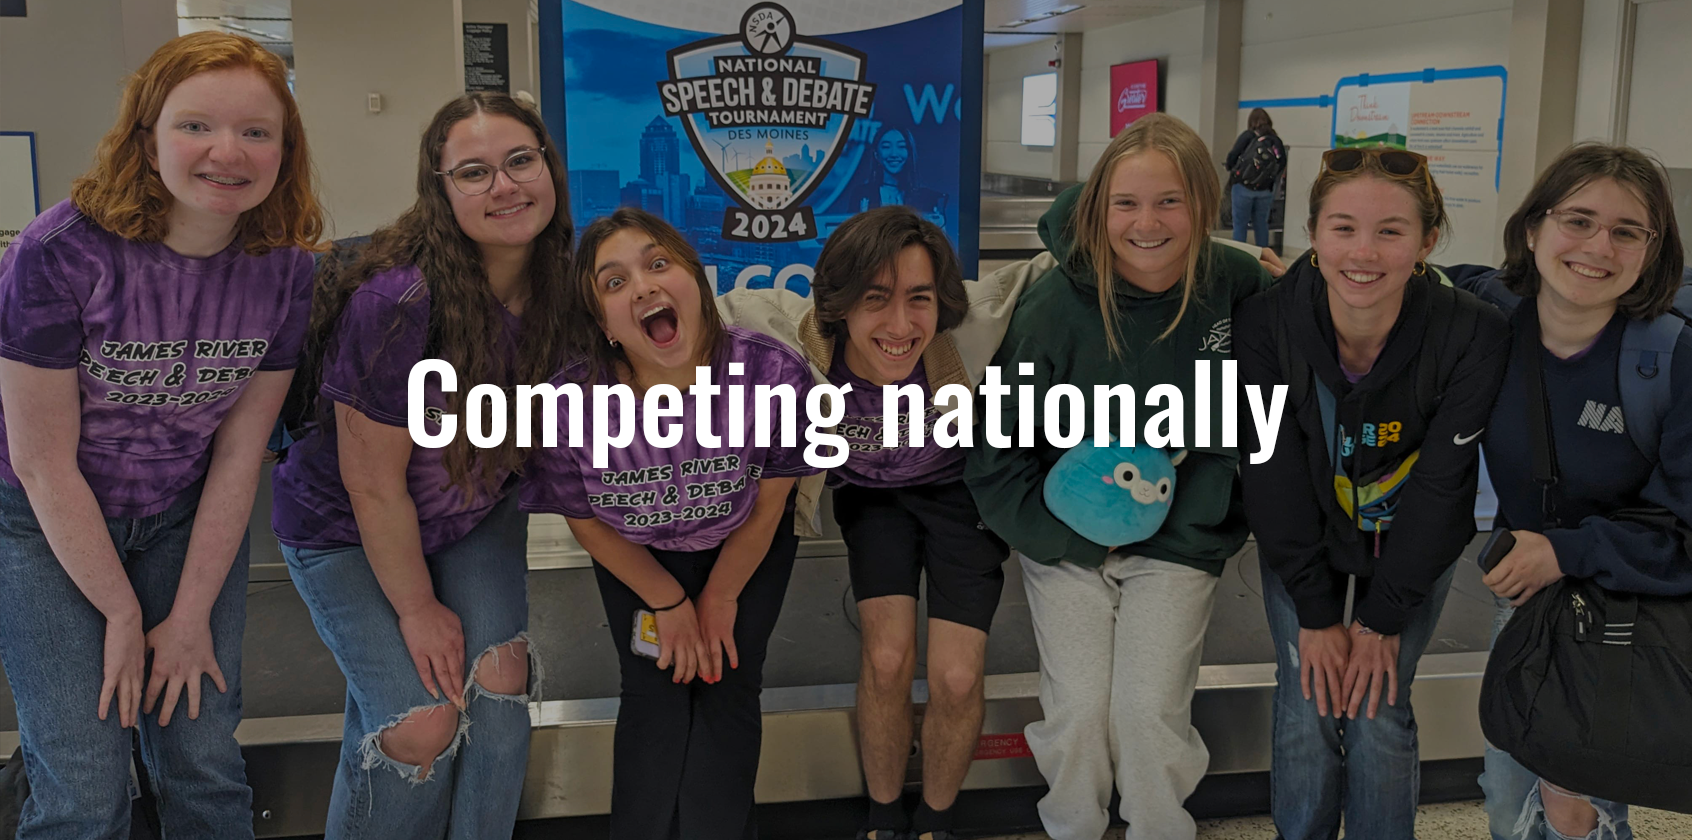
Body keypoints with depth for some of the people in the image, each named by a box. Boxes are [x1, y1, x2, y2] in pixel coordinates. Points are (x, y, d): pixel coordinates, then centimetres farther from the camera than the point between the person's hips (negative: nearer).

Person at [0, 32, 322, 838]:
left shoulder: (287, 269, -13)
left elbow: (238, 454, -8)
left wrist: (192, 614, -6)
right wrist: (122, 614, -11)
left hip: (186, 518, 3)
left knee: (207, 767, 4)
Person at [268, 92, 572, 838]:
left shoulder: (558, 290, -15)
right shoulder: (399, 302, -33)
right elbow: (373, 482, -23)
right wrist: (416, 606, -13)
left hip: (476, 514, 5)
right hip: (348, 531, -4)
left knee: (498, 682, -10)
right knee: (422, 725, -13)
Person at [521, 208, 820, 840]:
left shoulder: (774, 375, -34)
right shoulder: (570, 402, -33)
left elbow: (768, 505, -15)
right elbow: (588, 524, -12)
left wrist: (720, 599, -3)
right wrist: (668, 602, -2)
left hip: (745, 545, 0)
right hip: (638, 556, 0)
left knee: (725, 687, -3)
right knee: (655, 693, -3)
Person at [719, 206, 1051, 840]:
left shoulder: (971, 327, -36)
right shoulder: (798, 336, -33)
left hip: (960, 490, 0)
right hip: (870, 497, 1)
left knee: (957, 680, -10)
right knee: (887, 658, -15)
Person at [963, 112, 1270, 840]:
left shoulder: (1238, 285, -10)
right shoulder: (1053, 305, -15)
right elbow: (994, 449, -8)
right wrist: (1055, 532, -11)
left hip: (1180, 540, 1)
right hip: (1066, 540, 0)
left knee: (1151, 711, -9)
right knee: (1079, 711, -7)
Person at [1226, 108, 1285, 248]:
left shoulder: (1248, 136, -3)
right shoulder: (1276, 140, 6)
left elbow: (1233, 156, -9)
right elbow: (1282, 163, 4)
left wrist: (1231, 171, 9)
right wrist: (1270, 176, 15)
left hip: (1243, 185, -3)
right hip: (1266, 189, 3)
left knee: (1240, 223, 2)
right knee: (1261, 224, 12)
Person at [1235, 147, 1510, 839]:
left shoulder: (1473, 336, -26)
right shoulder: (1265, 325, -24)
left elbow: (1440, 489, -18)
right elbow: (1274, 478, -17)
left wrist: (1383, 619, -14)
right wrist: (1316, 613, -14)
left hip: (1411, 548, 0)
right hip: (1300, 544, 1)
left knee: (1379, 716, -4)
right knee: (1307, 711, -3)